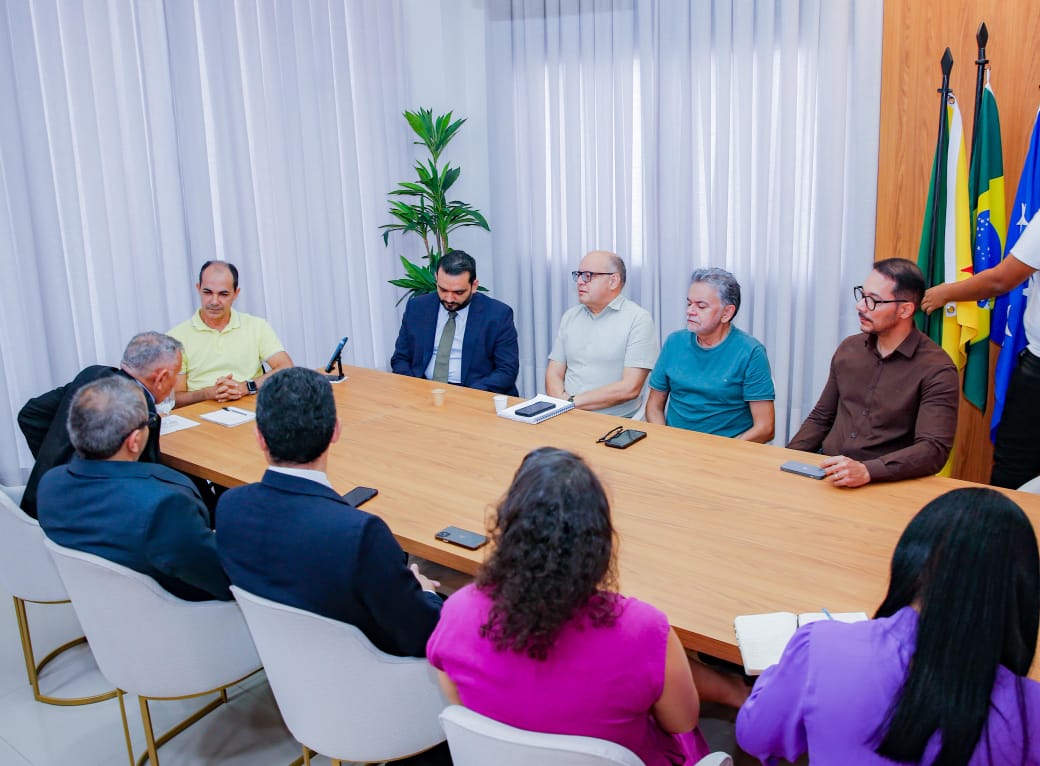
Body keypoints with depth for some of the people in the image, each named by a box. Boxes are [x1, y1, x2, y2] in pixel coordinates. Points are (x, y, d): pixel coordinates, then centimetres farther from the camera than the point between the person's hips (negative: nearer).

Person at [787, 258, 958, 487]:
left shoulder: (936, 371, -8)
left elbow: (934, 449, -17)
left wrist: (867, 470, -30)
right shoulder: (848, 348, 11)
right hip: (824, 476, 6)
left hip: (884, 484, -5)